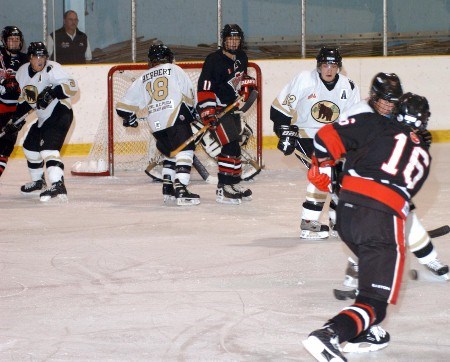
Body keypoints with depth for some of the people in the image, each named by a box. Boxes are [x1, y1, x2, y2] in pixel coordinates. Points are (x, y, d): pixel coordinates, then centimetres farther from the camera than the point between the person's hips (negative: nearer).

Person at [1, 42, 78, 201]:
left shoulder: (52, 69, -17)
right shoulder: (22, 72, 6)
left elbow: (72, 86, -27)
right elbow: (25, 98, 19)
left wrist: (52, 92, -39)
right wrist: (16, 119, 13)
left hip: (60, 112, -9)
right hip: (43, 118, 9)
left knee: (48, 148, -25)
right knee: (30, 147, 19)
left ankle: (57, 185, -37)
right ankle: (38, 182, 38)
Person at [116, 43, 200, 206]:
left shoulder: (143, 78, 21)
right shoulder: (174, 69, 10)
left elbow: (124, 105, 21)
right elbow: (190, 93, 5)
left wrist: (129, 117, 39)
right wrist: (193, 112, 19)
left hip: (155, 124, 5)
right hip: (175, 116, -5)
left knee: (170, 152, 23)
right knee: (185, 150, -8)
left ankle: (168, 188, 19)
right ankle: (181, 189, -24)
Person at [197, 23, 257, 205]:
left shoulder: (242, 58, 7)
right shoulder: (214, 60, -18)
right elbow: (204, 89, -22)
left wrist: (248, 88, 14)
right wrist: (208, 114, -27)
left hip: (233, 107, 9)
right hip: (216, 109, -9)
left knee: (235, 145, 15)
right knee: (229, 146, -18)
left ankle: (234, 184, 27)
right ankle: (223, 189, -18)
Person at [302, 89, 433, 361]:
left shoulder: (376, 125, 13)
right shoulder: (423, 155, 22)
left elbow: (328, 137, 1)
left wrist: (323, 166, 19)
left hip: (347, 209, 3)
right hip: (384, 218, -3)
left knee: (372, 265, 31)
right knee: (375, 303, -4)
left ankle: (363, 331, 24)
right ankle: (328, 335, -28)